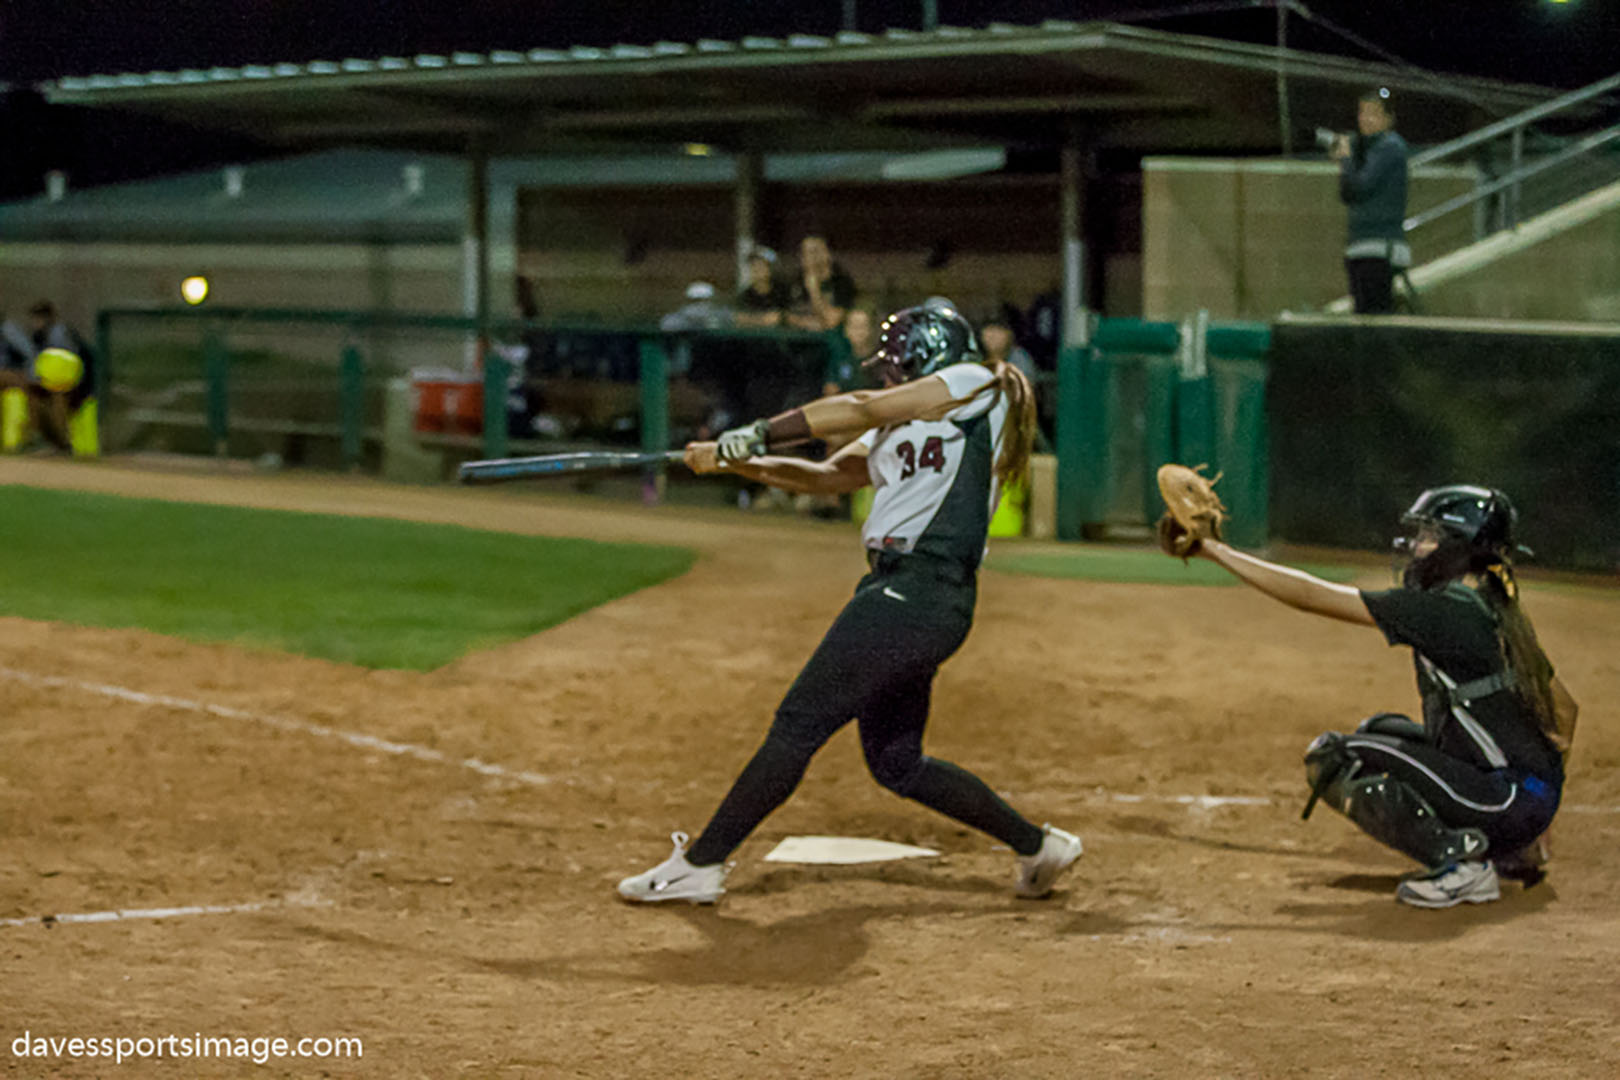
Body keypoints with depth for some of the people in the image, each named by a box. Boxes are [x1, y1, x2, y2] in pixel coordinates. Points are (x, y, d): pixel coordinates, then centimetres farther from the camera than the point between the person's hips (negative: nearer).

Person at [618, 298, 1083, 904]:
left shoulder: (973, 384, -1)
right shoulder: (901, 430, 24)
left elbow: (862, 409, -7)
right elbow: (827, 476, 19)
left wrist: (755, 436, -7)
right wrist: (739, 462, 6)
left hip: (921, 597, -10)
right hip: (896, 592, 10)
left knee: (800, 723, -9)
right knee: (896, 762, 14)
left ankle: (700, 865, -5)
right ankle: (1038, 847, 23)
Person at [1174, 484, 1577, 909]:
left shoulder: (1443, 610, -14)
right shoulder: (1502, 616, 13)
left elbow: (1313, 596, -12)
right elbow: (1564, 707, 20)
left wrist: (1218, 552, -6)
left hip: (1509, 802, -9)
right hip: (1537, 802, 9)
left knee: (1330, 759, -7)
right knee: (1380, 730, 24)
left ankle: (1460, 861, -10)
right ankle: (1508, 854, 15)